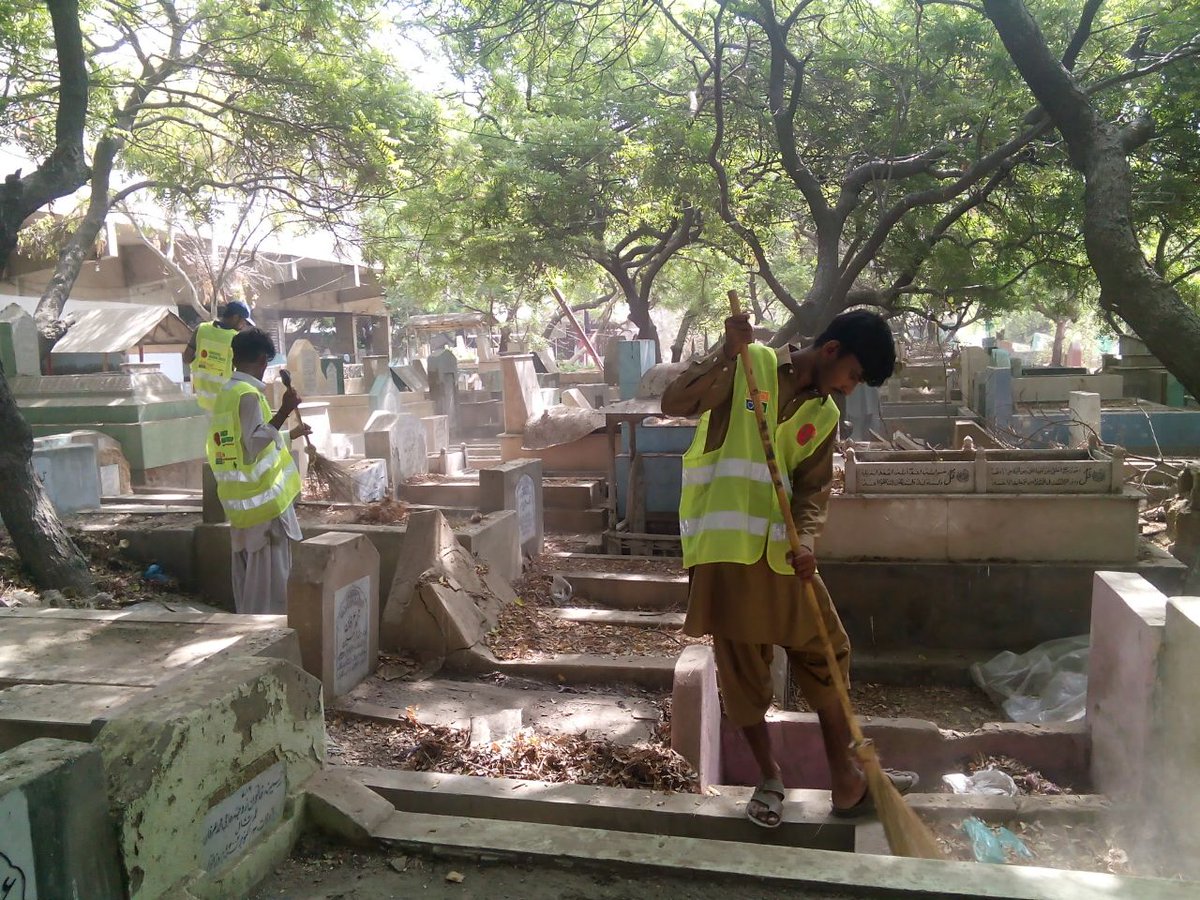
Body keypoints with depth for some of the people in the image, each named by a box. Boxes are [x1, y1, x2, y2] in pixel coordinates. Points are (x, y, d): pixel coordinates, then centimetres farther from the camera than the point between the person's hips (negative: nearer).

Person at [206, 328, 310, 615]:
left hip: (239, 500, 9)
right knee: (268, 571, -3)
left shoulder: (225, 394, 13)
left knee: (247, 567, 14)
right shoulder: (249, 394, -14)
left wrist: (289, 434, 31)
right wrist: (284, 412, -27)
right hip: (264, 496, -9)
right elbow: (256, 443, -22)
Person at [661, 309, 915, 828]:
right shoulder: (748, 365, -5)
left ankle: (845, 780, 24)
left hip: (783, 553, 6)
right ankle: (769, 779, 22)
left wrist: (806, 541, -12)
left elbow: (813, 488, 6)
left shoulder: (826, 416, 12)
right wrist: (725, 356, -24)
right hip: (727, 549, -6)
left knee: (826, 651, 10)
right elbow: (673, 404, -14)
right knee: (742, 666, 3)